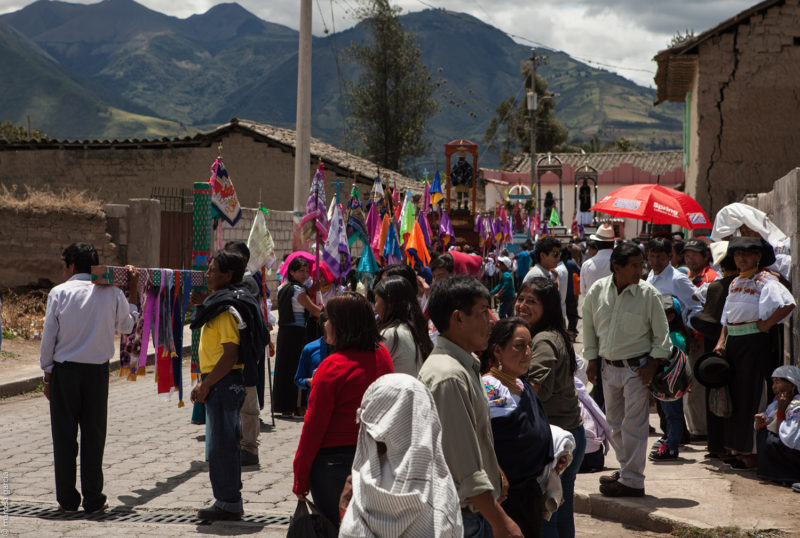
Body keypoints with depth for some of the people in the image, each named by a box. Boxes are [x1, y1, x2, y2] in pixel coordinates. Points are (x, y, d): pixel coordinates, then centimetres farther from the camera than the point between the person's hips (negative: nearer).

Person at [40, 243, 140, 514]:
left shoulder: (59, 292, -5)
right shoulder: (112, 293, -1)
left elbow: (48, 336, -3)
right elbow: (127, 326, 13)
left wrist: (48, 374, 6)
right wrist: (133, 291, 20)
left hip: (63, 370, -1)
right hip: (97, 372, 1)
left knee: (64, 436, 8)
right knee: (93, 435, 8)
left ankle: (67, 499, 12)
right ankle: (93, 500, 10)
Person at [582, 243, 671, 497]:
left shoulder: (648, 294, -9)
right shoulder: (597, 290, -1)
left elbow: (661, 333, -3)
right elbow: (589, 326, 11)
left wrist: (653, 364, -10)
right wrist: (592, 359, 9)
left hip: (637, 367, -4)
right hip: (609, 367, 4)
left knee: (634, 425, -4)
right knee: (615, 423, 14)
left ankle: (632, 481, 2)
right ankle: (626, 469, 30)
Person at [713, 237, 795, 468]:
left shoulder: (765, 280, -8)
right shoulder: (735, 282, 16)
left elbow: (788, 304, -23)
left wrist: (767, 324, -17)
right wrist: (721, 341, 10)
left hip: (754, 342, -7)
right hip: (733, 343, 8)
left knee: (749, 396, -5)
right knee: (733, 395, 9)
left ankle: (753, 451, 2)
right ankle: (739, 447, 18)